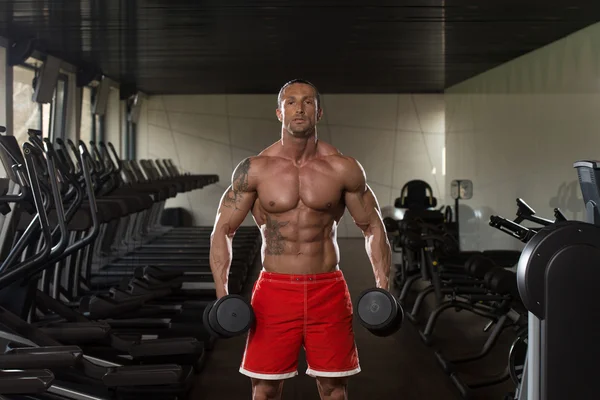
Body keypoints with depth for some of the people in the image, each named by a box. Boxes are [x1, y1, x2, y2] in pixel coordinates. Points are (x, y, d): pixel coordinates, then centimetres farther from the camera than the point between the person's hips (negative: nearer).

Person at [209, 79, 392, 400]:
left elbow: (372, 227, 6)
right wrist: (222, 292, -10)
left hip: (328, 292, 1)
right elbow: (223, 229, 1)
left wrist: (383, 286, -5)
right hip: (275, 290, 0)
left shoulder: (343, 169, -2)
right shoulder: (254, 169, -3)